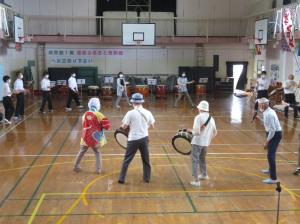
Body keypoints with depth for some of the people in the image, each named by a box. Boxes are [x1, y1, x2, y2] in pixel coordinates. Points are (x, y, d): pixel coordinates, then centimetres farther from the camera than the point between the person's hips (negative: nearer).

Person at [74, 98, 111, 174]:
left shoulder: (85, 114, -2)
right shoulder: (98, 115, -14)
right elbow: (107, 125, -12)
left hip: (86, 137, 3)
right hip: (95, 138, -3)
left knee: (82, 151, 17)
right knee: (97, 152, 14)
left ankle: (76, 166, 24)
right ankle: (98, 169, 12)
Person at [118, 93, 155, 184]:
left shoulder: (130, 113, -11)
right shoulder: (147, 113, -1)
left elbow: (124, 126, -7)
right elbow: (152, 126, 7)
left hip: (133, 139, -3)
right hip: (144, 138, 3)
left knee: (127, 160, 7)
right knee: (146, 160, 16)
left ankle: (121, 178, 10)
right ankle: (147, 178, 24)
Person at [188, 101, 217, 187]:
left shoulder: (198, 117, -15)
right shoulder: (211, 119, 4)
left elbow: (197, 132, -22)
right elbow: (214, 133, 13)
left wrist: (191, 131, -2)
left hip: (197, 142, -6)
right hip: (206, 143, 6)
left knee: (195, 161, 0)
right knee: (202, 159, 26)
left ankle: (196, 181, -4)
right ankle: (204, 175, 43)